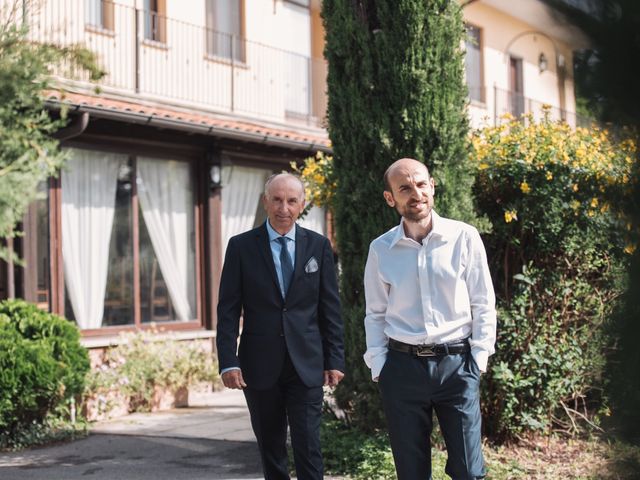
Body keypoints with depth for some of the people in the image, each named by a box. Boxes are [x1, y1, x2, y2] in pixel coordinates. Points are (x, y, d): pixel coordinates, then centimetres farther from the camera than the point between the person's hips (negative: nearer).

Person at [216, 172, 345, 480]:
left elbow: (330, 308, 6)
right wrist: (228, 361, -9)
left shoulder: (319, 246, 4)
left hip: (306, 365, 0)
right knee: (270, 449, 11)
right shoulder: (241, 246, 0)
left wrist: (335, 359, 3)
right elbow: (228, 309, -1)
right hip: (260, 366, 0)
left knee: (308, 447, -5)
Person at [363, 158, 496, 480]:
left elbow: (483, 304, 2)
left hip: (457, 363, -1)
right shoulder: (380, 249, 3)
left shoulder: (464, 237, -1)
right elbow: (376, 314, 9)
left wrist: (478, 358, -4)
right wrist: (378, 367, 2)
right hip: (402, 366, 2)